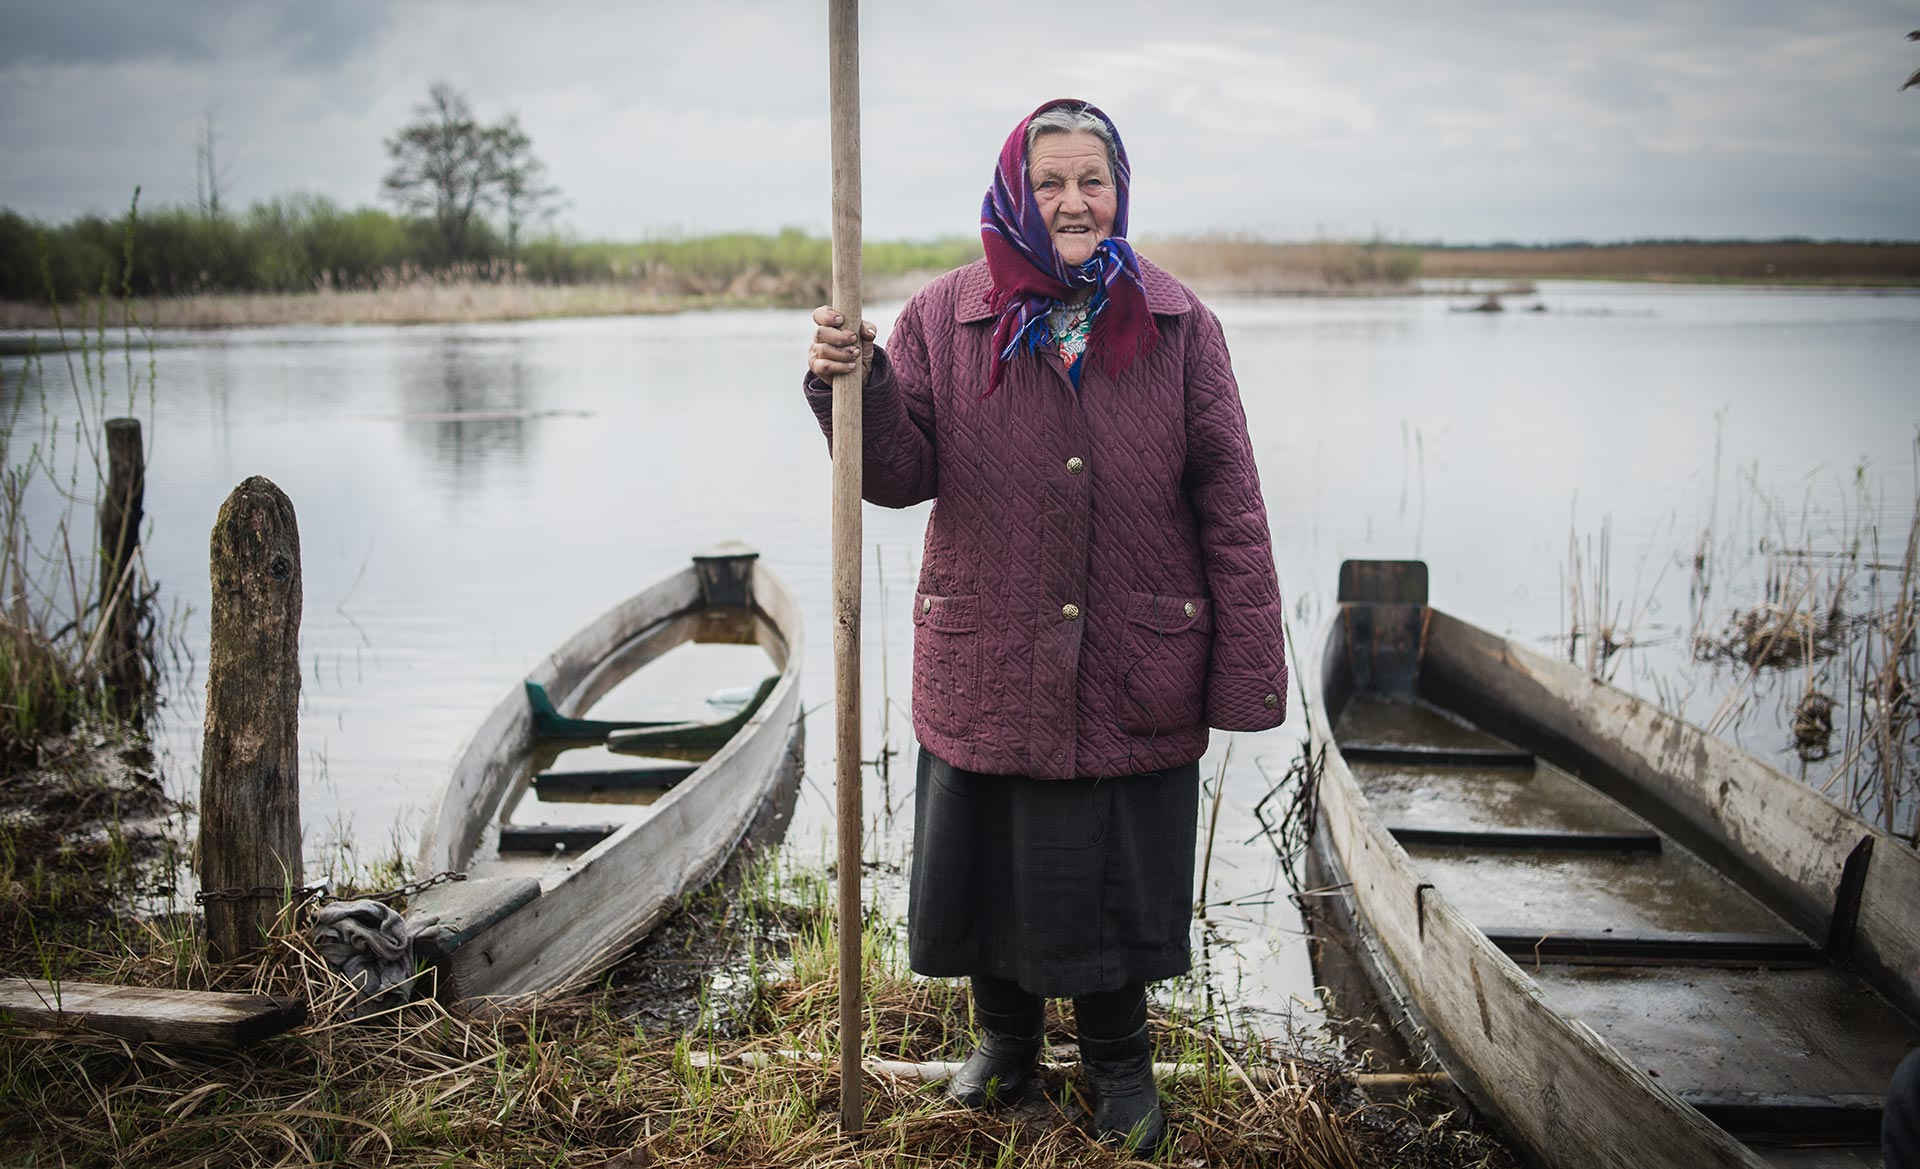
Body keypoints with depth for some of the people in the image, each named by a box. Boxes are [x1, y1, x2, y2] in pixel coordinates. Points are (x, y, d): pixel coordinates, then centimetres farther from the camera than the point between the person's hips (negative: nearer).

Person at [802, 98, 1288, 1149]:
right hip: (987, 660, 1)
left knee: (1117, 868, 10)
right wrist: (852, 387, -21)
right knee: (991, 857, 13)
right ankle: (1004, 1036, 40)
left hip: (1133, 667, 0)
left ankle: (1118, 1060, 35)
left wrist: (1247, 666, -5)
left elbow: (1228, 500, -1)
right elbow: (901, 475, -1)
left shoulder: (1176, 324, 1)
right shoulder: (945, 317, 2)